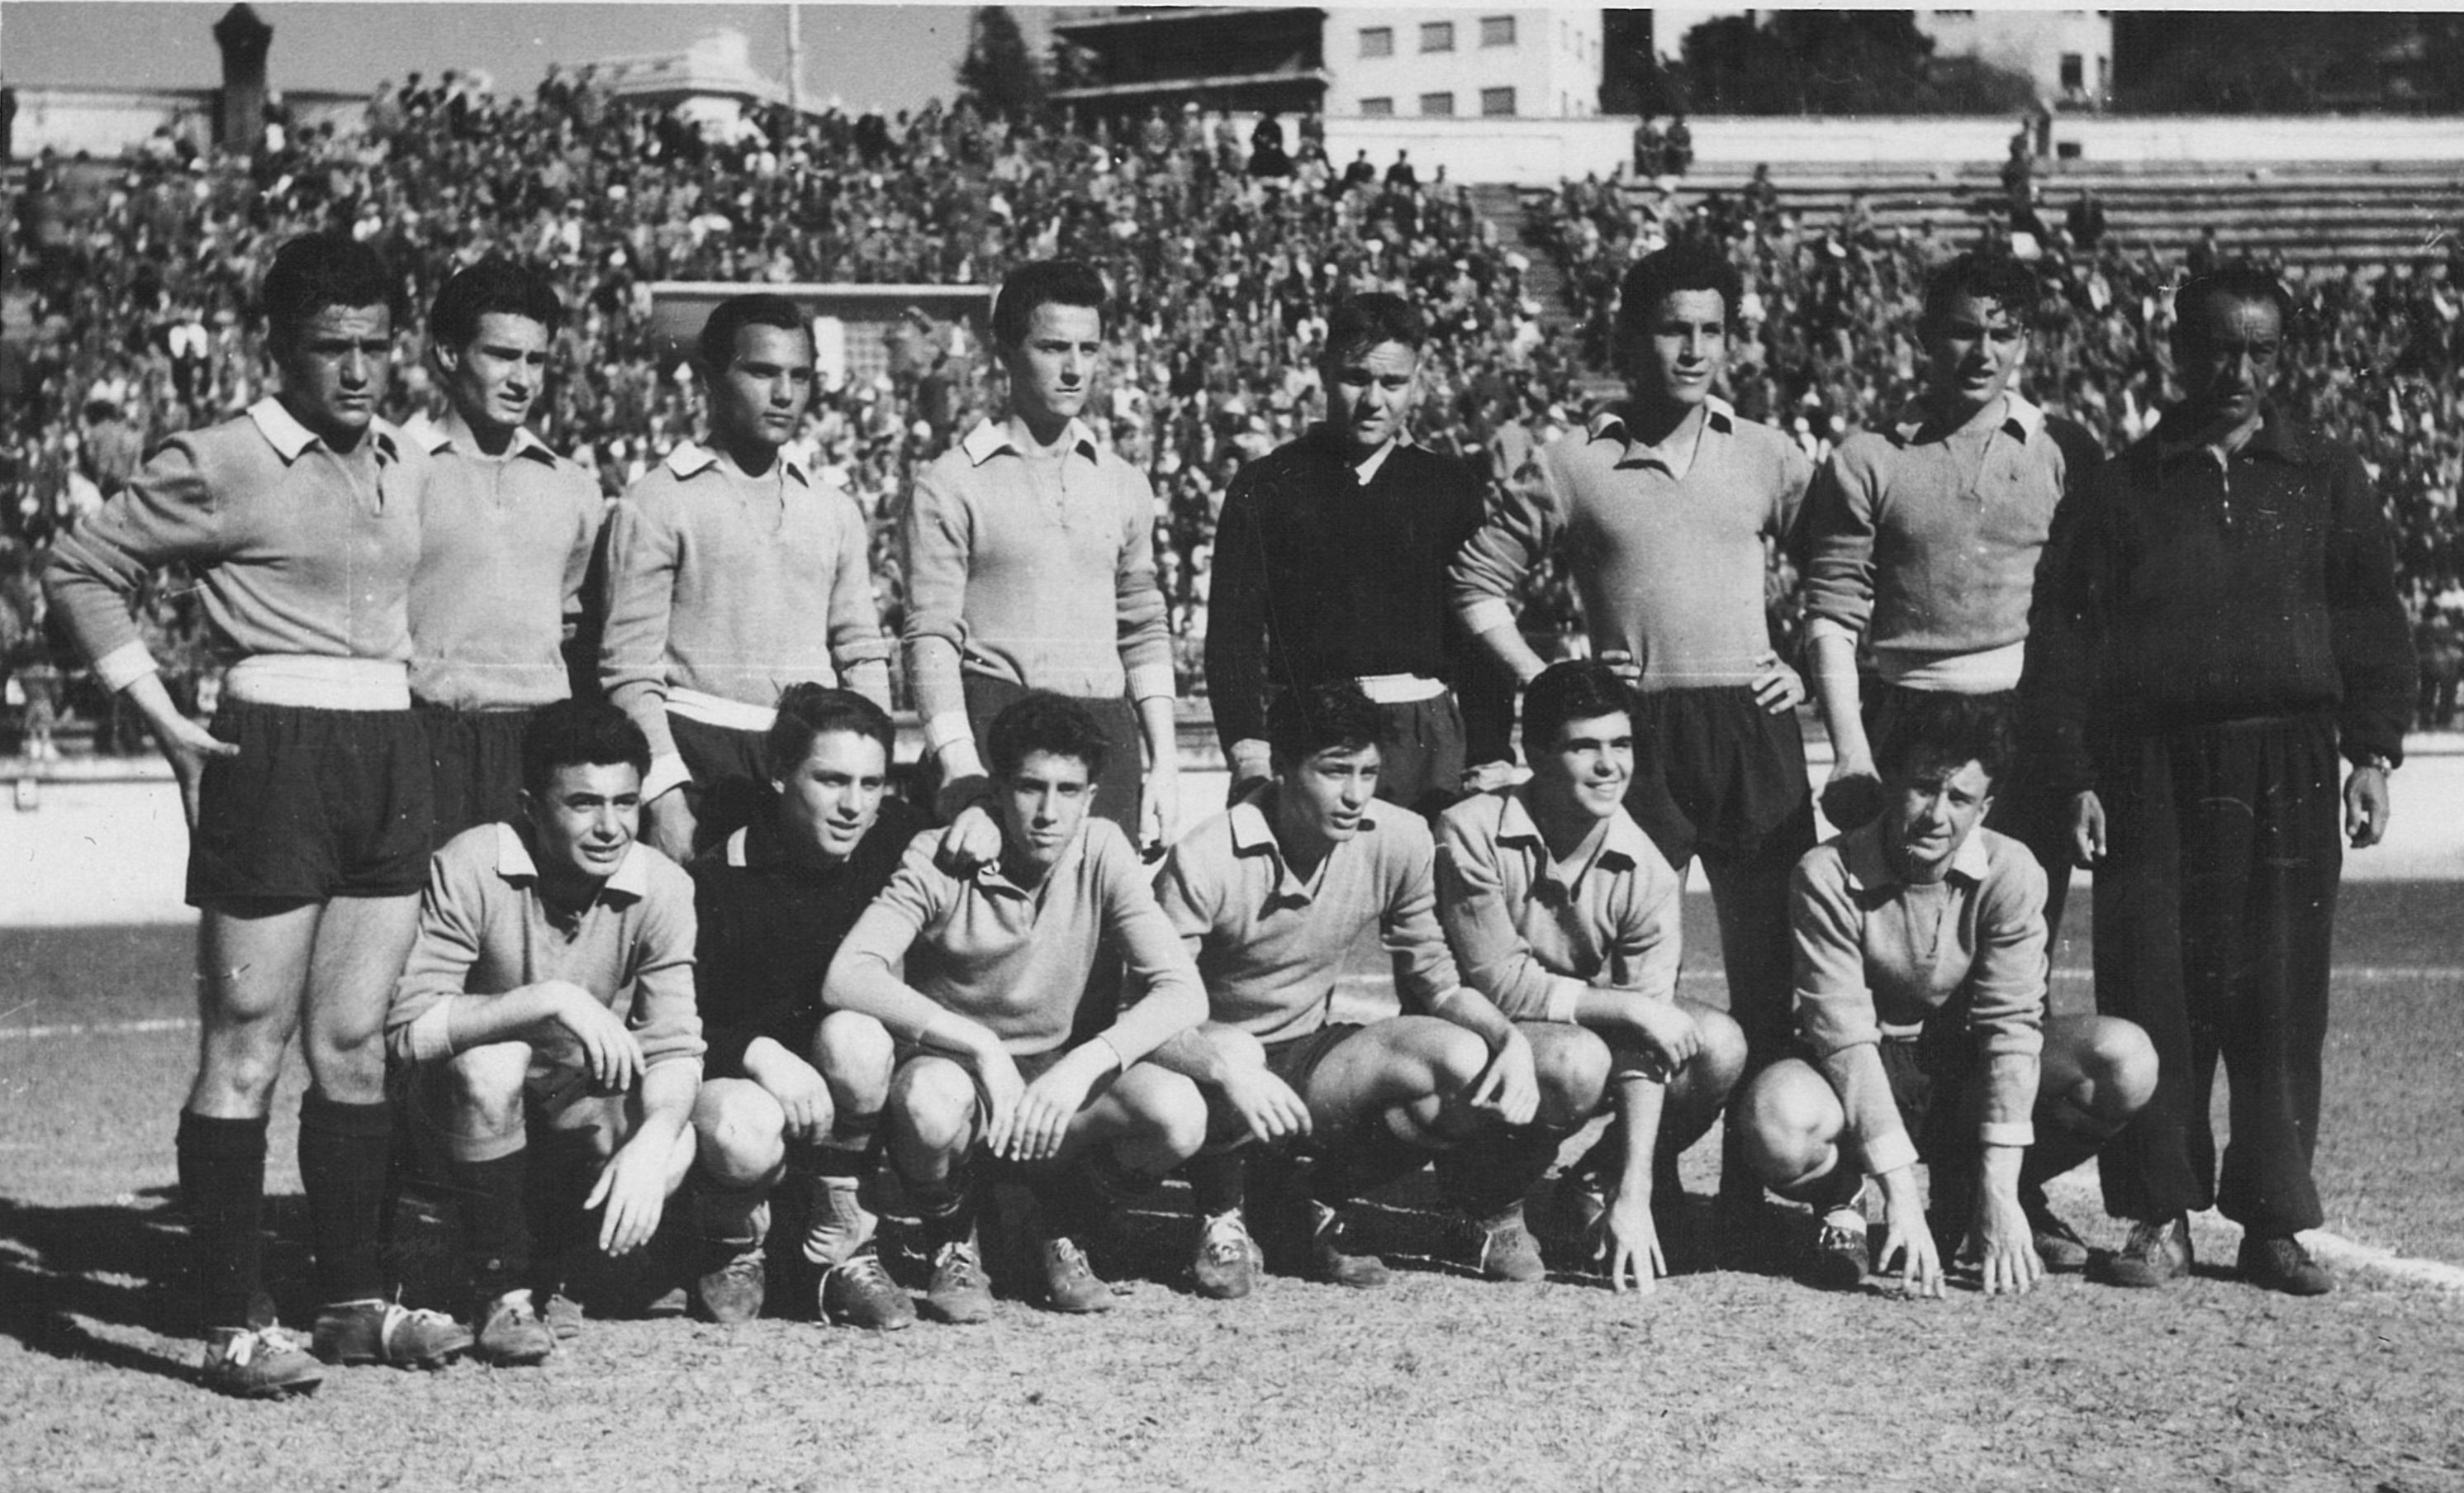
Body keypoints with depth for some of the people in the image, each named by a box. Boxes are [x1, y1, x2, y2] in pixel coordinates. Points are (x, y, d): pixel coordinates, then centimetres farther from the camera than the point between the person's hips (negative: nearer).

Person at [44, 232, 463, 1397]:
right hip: (275, 756, -6)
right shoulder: (224, 464, -7)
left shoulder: (409, 466, 11)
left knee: (354, 1046, 11)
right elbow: (79, 568, -3)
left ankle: (355, 1300, 18)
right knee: (247, 1049, -2)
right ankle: (235, 1323, 2)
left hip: (390, 757, 6)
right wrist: (163, 720, -7)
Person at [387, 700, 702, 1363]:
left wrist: (652, 1140, -38)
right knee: (492, 1063, -35)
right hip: (460, 1110, -3)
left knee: (673, 1149, -27)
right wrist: (549, 1000, -38)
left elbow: (674, 1048, -17)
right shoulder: (472, 867, -22)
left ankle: (543, 1275, 5)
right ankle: (502, 1292, -15)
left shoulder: (661, 886, -13)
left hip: (580, 1109, 3)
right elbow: (409, 1029, -29)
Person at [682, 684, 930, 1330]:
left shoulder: (894, 836, -5)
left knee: (854, 1037, -34)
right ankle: (741, 1246, 2)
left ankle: (841, 1252, -14)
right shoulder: (721, 876, -16)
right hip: (734, 1075, -3)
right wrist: (759, 1052, -33)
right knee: (743, 1136, -39)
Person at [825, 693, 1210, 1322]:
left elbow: (1183, 993, -16)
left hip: (1063, 1080, 2)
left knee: (1178, 1114, -28)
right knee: (933, 1101, -38)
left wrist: (1084, 1064, -33)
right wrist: (980, 1045, -36)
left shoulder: (1103, 853, -8)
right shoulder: (939, 860, -15)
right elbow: (847, 979, -27)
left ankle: (1063, 1233, 5)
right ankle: (951, 1248, -3)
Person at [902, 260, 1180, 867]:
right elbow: (931, 640, -7)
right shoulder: (952, 485, -1)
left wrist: (1164, 763, 9)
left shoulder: (1124, 486, 15)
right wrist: (967, 785, -17)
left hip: (1106, 739, 4)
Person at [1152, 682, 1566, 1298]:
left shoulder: (1399, 842, -7)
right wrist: (1227, 1064, -44)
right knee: (1231, 1055, -41)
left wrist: (1512, 1039, -18)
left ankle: (1331, 1204, 4)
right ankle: (1221, 1220, -7)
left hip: (1311, 1060, 4)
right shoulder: (1207, 862, -22)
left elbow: (1437, 980, 2)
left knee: (1467, 1060, -22)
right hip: (1216, 1073, -4)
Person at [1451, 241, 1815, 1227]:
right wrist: (1545, 684, 0)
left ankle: (1754, 1196, 11)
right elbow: (1479, 581, 7)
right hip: (1636, 732, -2)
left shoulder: (1766, 456, 10)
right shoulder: (1576, 463, 3)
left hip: (1754, 731, 2)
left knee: (1771, 969, 2)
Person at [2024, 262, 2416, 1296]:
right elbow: (2063, 639, 4)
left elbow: (2371, 623, 10)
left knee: (2281, 1002, 1)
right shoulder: (2120, 490, 6)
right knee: (2154, 998, -1)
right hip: (2153, 775, -1)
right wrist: (2077, 777, -3)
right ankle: (2160, 1218, 8)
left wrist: (2373, 751, 1)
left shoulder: (2327, 481, 11)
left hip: (2289, 774, 1)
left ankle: (2273, 1222, 9)